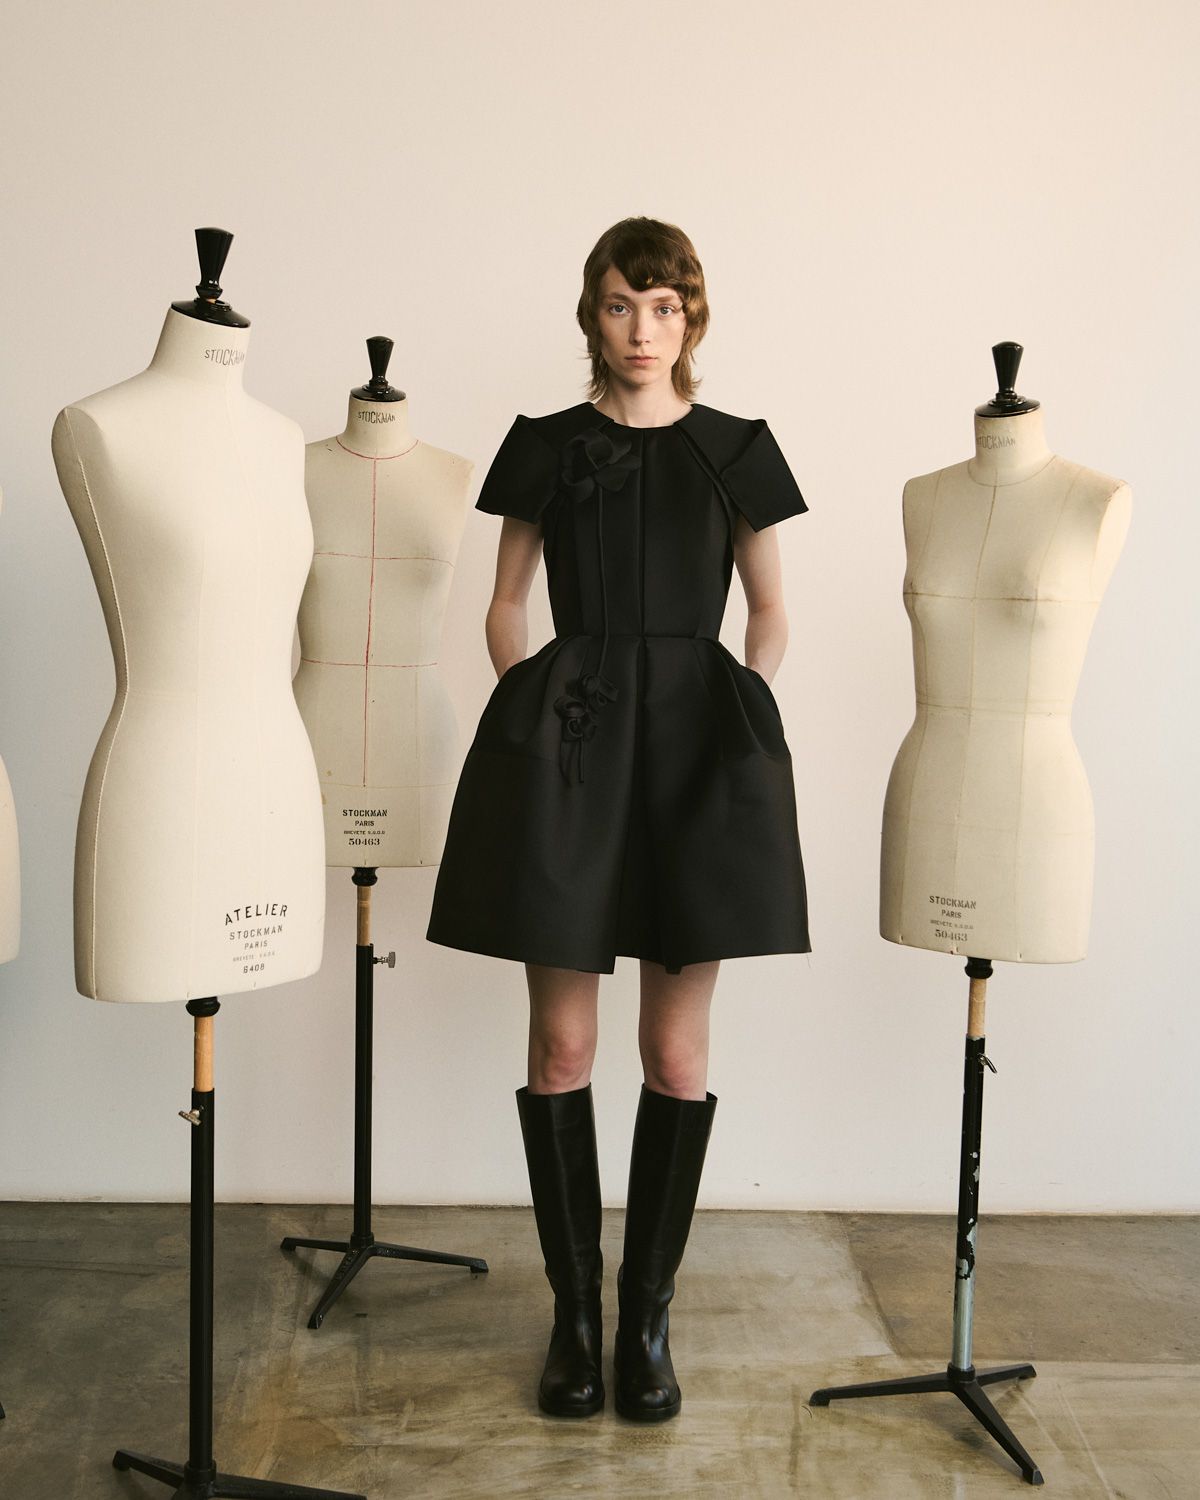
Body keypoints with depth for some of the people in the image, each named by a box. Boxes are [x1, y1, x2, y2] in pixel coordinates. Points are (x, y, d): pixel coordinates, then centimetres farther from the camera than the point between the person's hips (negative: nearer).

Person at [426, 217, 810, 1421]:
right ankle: (574, 1311, 17)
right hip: (565, 753, 0)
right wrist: (538, 723, 1)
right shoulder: (544, 447, 8)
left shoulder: (738, 450, 8)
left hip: (698, 750, 0)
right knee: (561, 1045, 1)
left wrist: (732, 725, 4)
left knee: (677, 1055, 2)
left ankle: (648, 1314, 17)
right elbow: (506, 609, 13)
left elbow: (770, 612, 14)